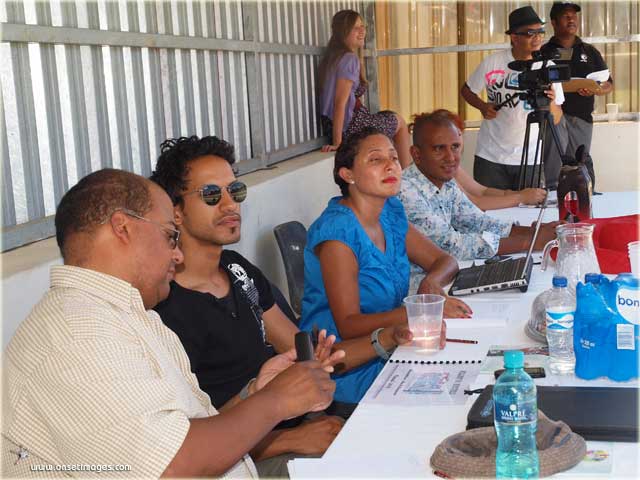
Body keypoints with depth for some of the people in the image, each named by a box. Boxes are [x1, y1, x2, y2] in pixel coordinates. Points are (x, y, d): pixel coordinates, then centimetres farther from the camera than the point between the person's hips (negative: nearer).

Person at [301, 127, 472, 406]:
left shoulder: (391, 213, 5)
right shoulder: (337, 231, -19)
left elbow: (445, 261, 12)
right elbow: (348, 326, -22)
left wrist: (431, 283, -13)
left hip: (386, 351, 8)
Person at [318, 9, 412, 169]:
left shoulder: (334, 56, 11)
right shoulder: (349, 59, -17)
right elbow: (340, 102, -24)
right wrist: (337, 142, -26)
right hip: (351, 126, -9)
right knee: (399, 121, 18)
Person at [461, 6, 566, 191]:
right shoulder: (492, 63, -6)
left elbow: (556, 120, -2)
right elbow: (467, 91, 10)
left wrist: (551, 102, -22)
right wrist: (483, 106, -9)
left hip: (530, 159, 1)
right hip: (490, 157, -1)